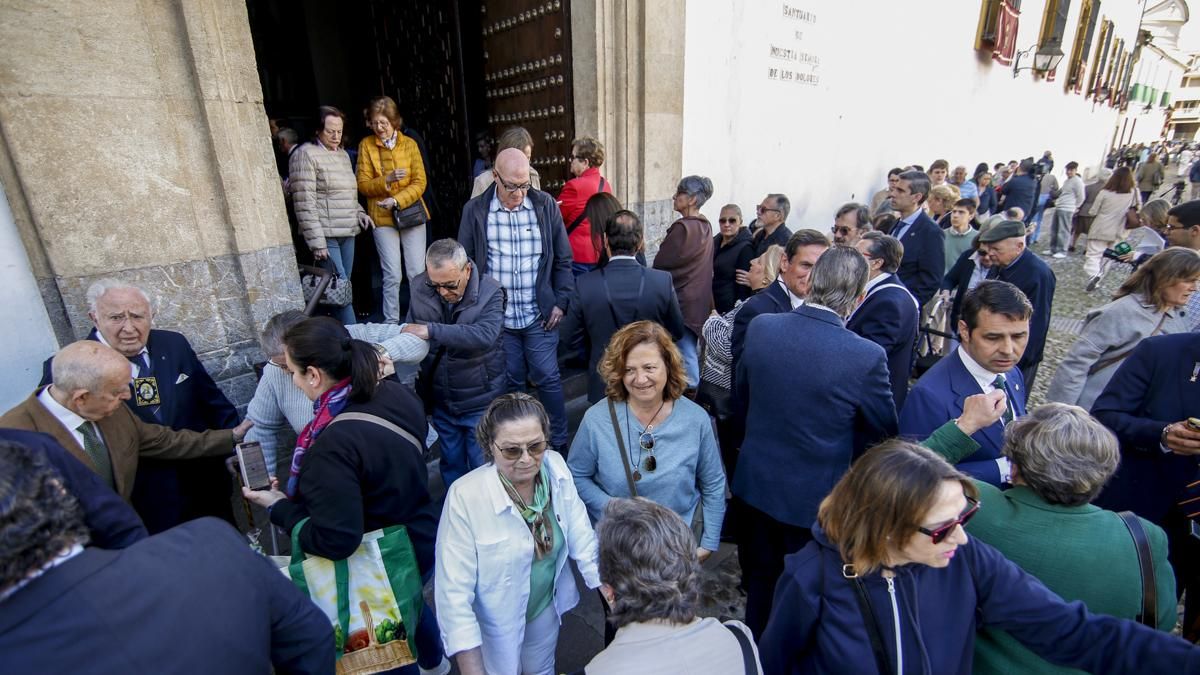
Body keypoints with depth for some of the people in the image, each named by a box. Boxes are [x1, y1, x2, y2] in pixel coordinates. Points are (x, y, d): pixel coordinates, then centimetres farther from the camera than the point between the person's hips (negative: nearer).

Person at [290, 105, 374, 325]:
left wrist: (359, 212, 9)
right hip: (325, 235, -7)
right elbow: (305, 204, -11)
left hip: (347, 233, 8)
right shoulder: (305, 155, -5)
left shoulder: (343, 154, 19)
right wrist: (316, 242, -17)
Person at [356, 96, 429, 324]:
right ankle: (391, 323, 11)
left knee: (417, 272, 0)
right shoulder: (366, 145, 5)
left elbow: (420, 182, -2)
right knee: (392, 275, -1)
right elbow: (363, 185, 1)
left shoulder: (409, 144, 4)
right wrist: (386, 180, -16)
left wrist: (397, 200, -14)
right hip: (382, 217, 0)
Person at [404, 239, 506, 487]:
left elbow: (485, 335, -36)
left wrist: (432, 330, -38)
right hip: (440, 400, 4)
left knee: (482, 467, 12)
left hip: (480, 402, -4)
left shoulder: (489, 292, -18)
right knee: (451, 465, 22)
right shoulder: (420, 288, -8)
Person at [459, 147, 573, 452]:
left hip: (539, 315, 0)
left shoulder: (545, 205, -1)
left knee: (548, 379, 6)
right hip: (497, 316, 1)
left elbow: (562, 259, 4)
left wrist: (560, 301, -1)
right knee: (509, 382, 13)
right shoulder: (475, 211, -1)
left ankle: (559, 443, 25)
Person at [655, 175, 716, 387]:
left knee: (685, 352, 1)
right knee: (692, 347, 18)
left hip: (682, 301, -9)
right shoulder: (704, 226, 7)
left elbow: (661, 263, -14)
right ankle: (694, 386, 29)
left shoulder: (683, 228, -19)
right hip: (700, 298, 9)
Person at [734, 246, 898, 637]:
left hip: (755, 484, 4)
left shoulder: (760, 327, -14)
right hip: (814, 496, -3)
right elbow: (884, 429, -6)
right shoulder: (866, 356, -24)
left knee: (760, 582, 24)